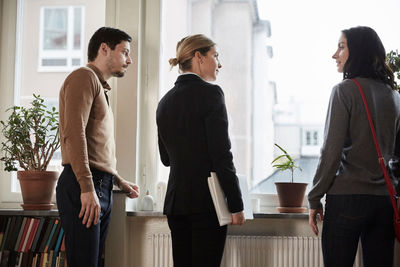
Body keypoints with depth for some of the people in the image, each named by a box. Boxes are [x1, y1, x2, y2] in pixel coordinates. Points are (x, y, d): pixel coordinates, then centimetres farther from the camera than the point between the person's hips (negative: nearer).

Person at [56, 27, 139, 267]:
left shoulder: (101, 88, 24)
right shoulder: (84, 77, -5)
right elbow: (74, 133, -18)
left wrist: (119, 181, 26)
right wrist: (87, 188, -24)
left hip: (101, 188, 10)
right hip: (84, 186, -10)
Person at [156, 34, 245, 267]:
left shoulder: (165, 101, 12)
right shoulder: (210, 93, -9)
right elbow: (221, 154, -14)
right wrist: (236, 205, -10)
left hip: (175, 201, 7)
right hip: (207, 200, -7)